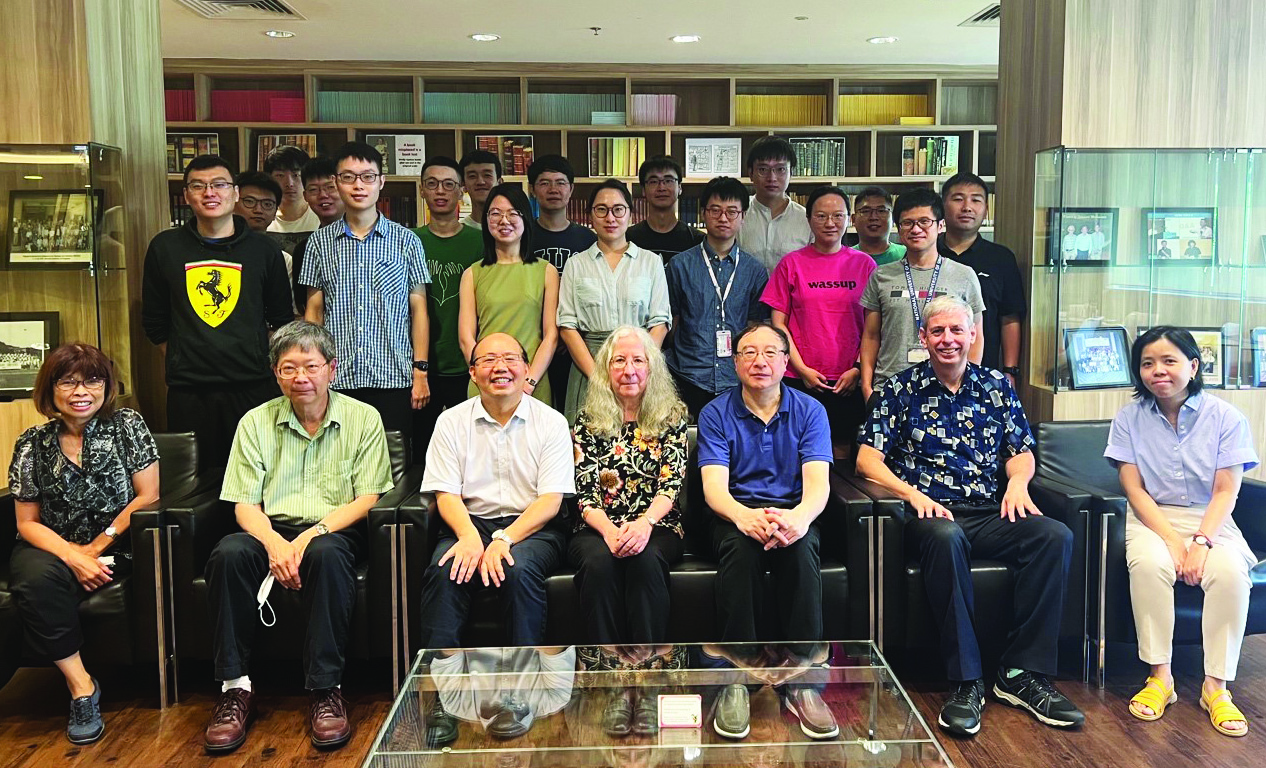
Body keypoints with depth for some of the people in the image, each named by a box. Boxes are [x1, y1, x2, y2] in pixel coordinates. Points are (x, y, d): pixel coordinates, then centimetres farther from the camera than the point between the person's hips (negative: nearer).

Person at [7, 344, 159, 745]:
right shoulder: (33, 444, 4)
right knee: (36, 579, -32)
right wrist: (72, 556, -17)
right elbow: (27, 523, 2)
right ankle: (81, 686, -22)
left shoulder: (128, 425, 0)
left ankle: (80, 682, -10)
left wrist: (94, 549, -10)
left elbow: (147, 497, -4)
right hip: (54, 548, 1)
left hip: (115, 547, -1)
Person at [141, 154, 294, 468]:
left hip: (252, 388, 0)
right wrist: (181, 361, 9)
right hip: (187, 393, 1)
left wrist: (261, 359, 6)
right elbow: (154, 321, 15)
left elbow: (282, 320, 14)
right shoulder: (165, 247, 8)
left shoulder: (264, 250, 6)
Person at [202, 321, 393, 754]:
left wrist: (312, 535, -18)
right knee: (229, 553, -30)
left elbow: (367, 499, -3)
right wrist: (274, 543, -19)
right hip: (272, 530, 2)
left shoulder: (363, 418, 4)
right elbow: (244, 504, 3)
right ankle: (235, 686, -21)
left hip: (334, 532, -2)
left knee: (327, 553, -37)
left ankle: (326, 691, -28)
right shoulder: (256, 423, 9)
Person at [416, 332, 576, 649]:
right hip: (471, 523, 2)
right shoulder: (451, 421, 9)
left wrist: (504, 539, -20)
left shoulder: (551, 422, 4)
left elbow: (551, 499, -4)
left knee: (519, 569, -33)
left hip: (533, 527, -1)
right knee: (443, 572, -29)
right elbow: (446, 493, 2)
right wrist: (469, 536, -20)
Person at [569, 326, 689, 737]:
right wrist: (608, 530, -17)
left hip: (655, 527, -1)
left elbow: (672, 481, -2)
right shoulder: (588, 421, 12)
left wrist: (644, 523, -22)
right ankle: (613, 683, -30)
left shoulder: (673, 415, 10)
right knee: (597, 563, -33)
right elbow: (582, 490, 3)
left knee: (644, 559, -34)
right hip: (599, 528, 1)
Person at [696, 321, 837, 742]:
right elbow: (714, 487, -10)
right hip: (737, 515, 0)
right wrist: (744, 516, -34)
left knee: (801, 545, -35)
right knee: (741, 545, -36)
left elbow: (817, 483, -9)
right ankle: (736, 680, -28)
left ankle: (801, 680, -27)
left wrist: (799, 516, -35)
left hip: (792, 514, 1)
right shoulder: (716, 413, 3)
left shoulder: (809, 410, 4)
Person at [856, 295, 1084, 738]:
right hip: (930, 514, -4)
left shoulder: (996, 386, 17)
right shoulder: (900, 390, 8)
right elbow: (868, 458, 0)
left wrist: (1018, 481, -4)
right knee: (944, 537, -39)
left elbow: (1021, 452, 20)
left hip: (990, 514, 4)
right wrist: (913, 494, -15)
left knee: (1055, 536, -25)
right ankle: (966, 681, -29)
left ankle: (1022, 674, -18)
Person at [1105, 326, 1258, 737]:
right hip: (1152, 518, 0)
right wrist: (1172, 539, -18)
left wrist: (1201, 542, -22)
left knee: (1230, 570, -32)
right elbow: (1134, 488, -5)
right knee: (1149, 563, -34)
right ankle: (1160, 676, -19)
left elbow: (1226, 491, -6)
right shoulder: (1130, 418, -1)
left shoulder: (1226, 418, -3)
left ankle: (1216, 686, -18)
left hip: (1210, 520, 0)